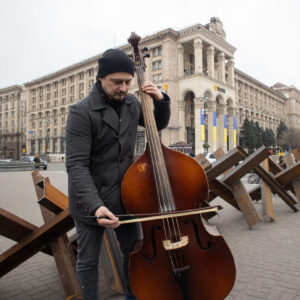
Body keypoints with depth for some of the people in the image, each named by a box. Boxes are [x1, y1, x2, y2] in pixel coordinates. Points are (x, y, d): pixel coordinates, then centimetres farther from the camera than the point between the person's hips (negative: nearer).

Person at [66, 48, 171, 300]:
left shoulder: (131, 103, 2)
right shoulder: (82, 112, -16)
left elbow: (159, 125, 17)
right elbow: (76, 165, -22)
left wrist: (161, 100, -3)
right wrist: (95, 205, -34)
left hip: (125, 196, 6)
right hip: (91, 202, -5)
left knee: (134, 252, 18)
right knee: (89, 260, 11)